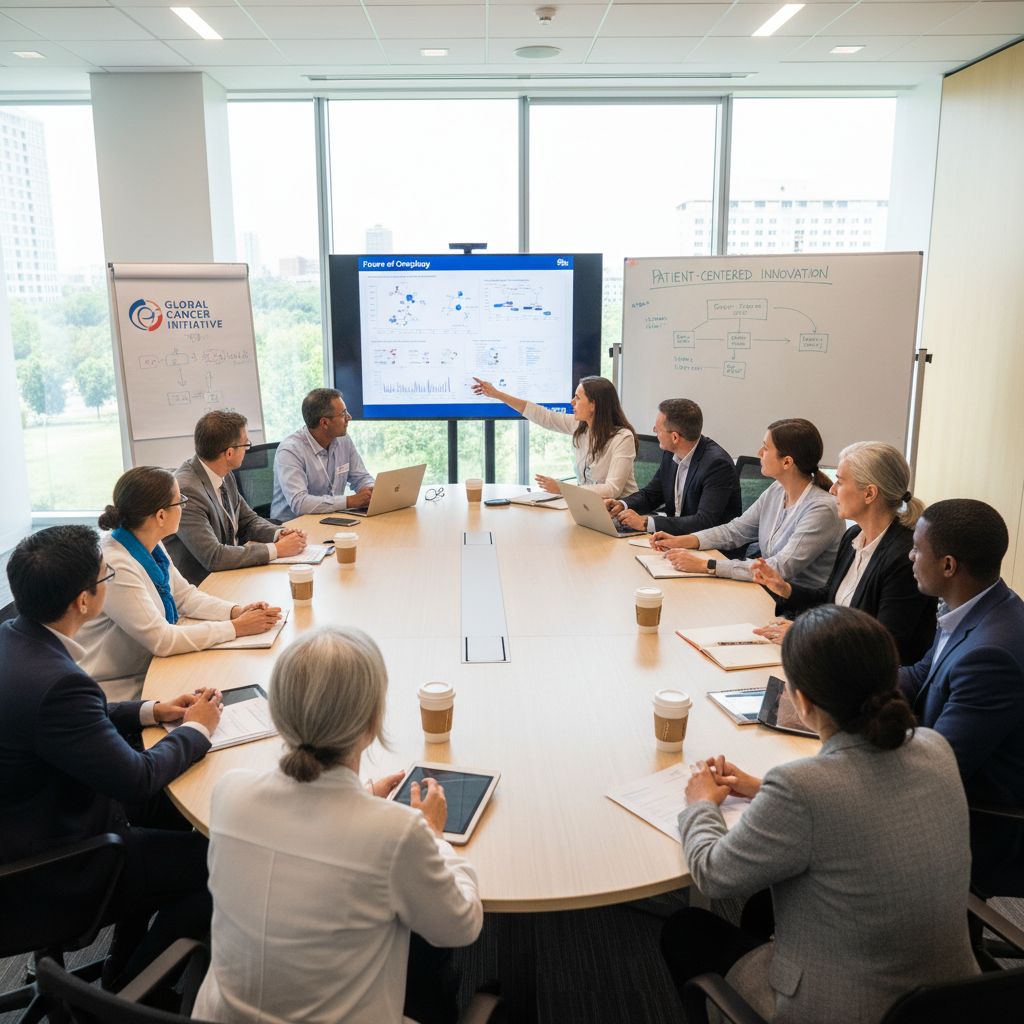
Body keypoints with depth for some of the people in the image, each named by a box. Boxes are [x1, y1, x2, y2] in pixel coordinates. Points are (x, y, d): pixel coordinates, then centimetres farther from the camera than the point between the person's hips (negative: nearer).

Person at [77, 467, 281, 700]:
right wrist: (236, 628, -21)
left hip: (150, 669, 8)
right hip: (118, 694, -8)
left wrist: (236, 611, -7)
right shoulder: (115, 567, -27)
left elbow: (185, 595, 10)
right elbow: (161, 640, -26)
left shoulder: (151, 547, -1)